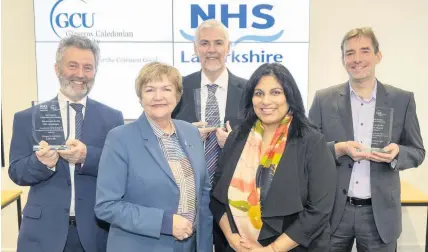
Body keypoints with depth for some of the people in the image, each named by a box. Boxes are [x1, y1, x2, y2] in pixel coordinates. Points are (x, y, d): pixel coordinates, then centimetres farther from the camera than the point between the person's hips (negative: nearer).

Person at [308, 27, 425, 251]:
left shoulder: (402, 100, 1)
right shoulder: (324, 99, -1)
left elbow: (417, 152, 6)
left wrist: (397, 153, -16)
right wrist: (338, 149, -18)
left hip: (380, 213, 1)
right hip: (333, 211, 0)